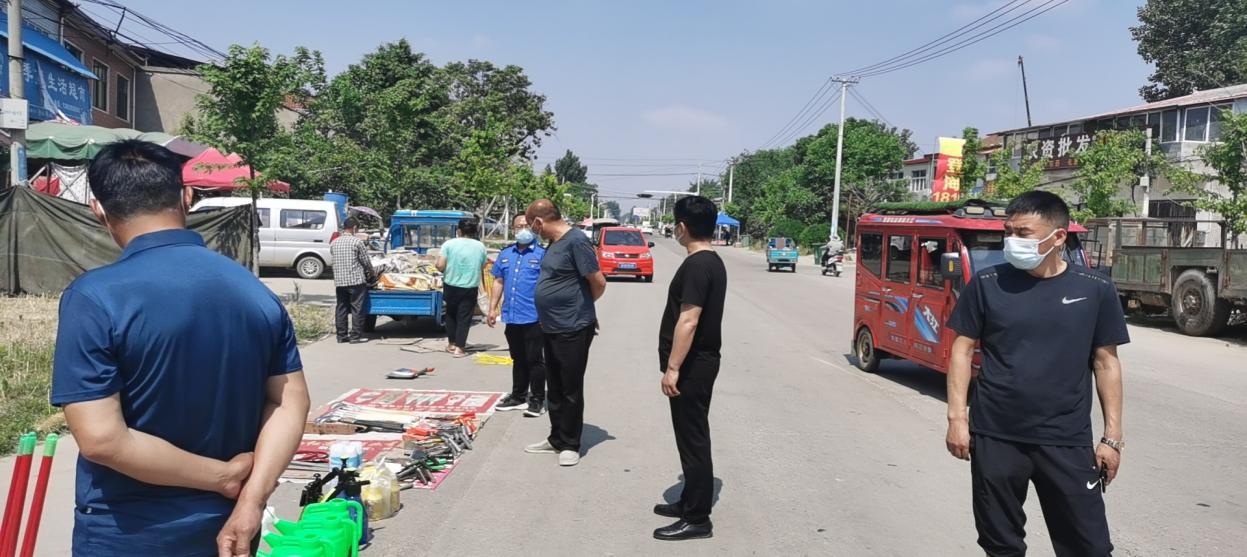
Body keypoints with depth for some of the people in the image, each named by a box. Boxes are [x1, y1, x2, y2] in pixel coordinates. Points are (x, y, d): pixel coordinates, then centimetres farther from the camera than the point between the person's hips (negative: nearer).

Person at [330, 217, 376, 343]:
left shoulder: (334, 243, 9)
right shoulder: (357, 242, -8)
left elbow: (334, 259, 14)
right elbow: (366, 261, -3)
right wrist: (372, 273, 14)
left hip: (339, 281, 6)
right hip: (356, 280, -6)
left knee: (341, 308, 11)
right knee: (357, 309, 1)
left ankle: (341, 335, 15)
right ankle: (356, 336, 2)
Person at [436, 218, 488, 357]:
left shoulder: (449, 244, -9)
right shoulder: (480, 246, 0)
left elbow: (440, 266, -13)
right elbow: (482, 268, 9)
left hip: (451, 286, 0)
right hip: (470, 287, 0)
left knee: (451, 314, 19)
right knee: (464, 317, 6)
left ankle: (451, 343, 25)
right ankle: (459, 347, 2)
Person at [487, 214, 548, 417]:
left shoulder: (542, 253, -5)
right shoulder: (506, 254, 13)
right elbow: (499, 281, 17)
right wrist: (493, 308, 11)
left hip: (534, 317, -6)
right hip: (511, 317, 6)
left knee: (534, 360, 0)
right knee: (518, 360, 16)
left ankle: (537, 400, 9)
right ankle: (518, 396, 27)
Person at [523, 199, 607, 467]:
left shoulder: (576, 241, -19)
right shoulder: (554, 242, 9)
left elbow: (599, 282, -16)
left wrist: (582, 305, 0)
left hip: (573, 330, -9)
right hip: (551, 328, 9)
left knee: (571, 390, 3)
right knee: (554, 389, 17)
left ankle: (570, 445, 15)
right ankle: (556, 439, 29)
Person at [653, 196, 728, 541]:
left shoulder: (695, 266, -20)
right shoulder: (713, 262, 11)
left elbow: (689, 321, -25)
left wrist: (672, 367, -22)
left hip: (691, 366, -10)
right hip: (701, 361, 10)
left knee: (692, 438, -3)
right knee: (693, 436, 18)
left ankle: (697, 519, 4)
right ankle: (691, 502, 29)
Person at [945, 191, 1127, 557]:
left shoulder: (1095, 290, -2)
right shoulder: (987, 284, -3)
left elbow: (1106, 363, 4)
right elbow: (963, 349, 2)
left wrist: (1112, 436, 3)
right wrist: (957, 416, -4)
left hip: (1067, 442, 0)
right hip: (995, 438, 0)